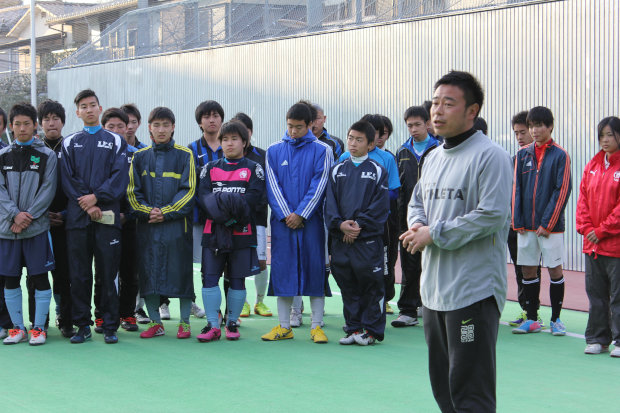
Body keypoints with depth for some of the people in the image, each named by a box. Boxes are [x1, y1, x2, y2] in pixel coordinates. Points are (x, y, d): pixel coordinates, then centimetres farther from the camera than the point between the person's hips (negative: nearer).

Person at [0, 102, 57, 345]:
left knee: (39, 277, -2)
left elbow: (48, 190, -3)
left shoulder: (46, 155, 3)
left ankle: (39, 328, 8)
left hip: (36, 226, -2)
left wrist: (28, 216, -12)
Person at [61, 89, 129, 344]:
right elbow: (66, 180, 5)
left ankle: (110, 327, 4)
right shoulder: (69, 144, 14)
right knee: (79, 274, 2)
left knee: (108, 273, -1)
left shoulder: (115, 142, 11)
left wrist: (96, 197, -13)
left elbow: (119, 177, 0)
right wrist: (86, 205, -8)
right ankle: (82, 326, 9)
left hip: (107, 215, -1)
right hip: (77, 216, 1)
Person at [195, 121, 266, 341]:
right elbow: (203, 195, 2)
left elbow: (256, 199, -6)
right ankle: (213, 326, 0)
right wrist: (221, 211, -17)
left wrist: (231, 206, -19)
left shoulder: (254, 169, 7)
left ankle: (232, 323, 13)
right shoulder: (210, 168, 15)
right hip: (213, 232, 2)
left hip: (242, 232, -2)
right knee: (209, 277, -4)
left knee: (237, 279, 2)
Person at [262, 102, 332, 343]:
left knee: (315, 268, -1)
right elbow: (272, 186, 3)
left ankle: (316, 326, 5)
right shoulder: (274, 151, 8)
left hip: (311, 221, -2)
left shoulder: (322, 151, 2)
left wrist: (301, 214, -11)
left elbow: (319, 186, -4)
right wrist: (286, 215, -8)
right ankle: (284, 327, 9)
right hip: (282, 222, 2)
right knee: (283, 269, 2)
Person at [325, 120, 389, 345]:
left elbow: (380, 206, -4)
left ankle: (371, 329, 6)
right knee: (347, 286, 8)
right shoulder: (337, 170, 13)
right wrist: (340, 224, -10)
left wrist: (359, 225, -13)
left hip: (368, 238, -4)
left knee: (371, 284, -2)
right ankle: (353, 329, 17)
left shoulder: (378, 171, 2)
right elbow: (330, 201, 7)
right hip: (341, 239, 4)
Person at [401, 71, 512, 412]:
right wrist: (417, 225, 1)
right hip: (433, 289, 9)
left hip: (473, 291, -9)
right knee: (442, 384, 17)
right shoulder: (433, 157, 15)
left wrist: (433, 234, -14)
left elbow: (492, 215, -20)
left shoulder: (490, 156, -12)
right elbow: (417, 201, 25)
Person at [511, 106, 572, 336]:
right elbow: (516, 188, 8)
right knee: (528, 270, 6)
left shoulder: (560, 155, -4)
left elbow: (562, 190, -8)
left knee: (554, 269, 1)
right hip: (526, 225, 4)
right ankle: (532, 319, 15)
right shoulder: (523, 155, 8)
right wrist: (517, 221, 0)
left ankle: (556, 319, 11)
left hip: (551, 225, -4)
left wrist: (547, 223, -12)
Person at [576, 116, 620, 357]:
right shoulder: (592, 165, 12)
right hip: (592, 244, 6)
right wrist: (586, 229, -1)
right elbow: (583, 199, 12)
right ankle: (597, 339, 17)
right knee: (596, 294, 10)